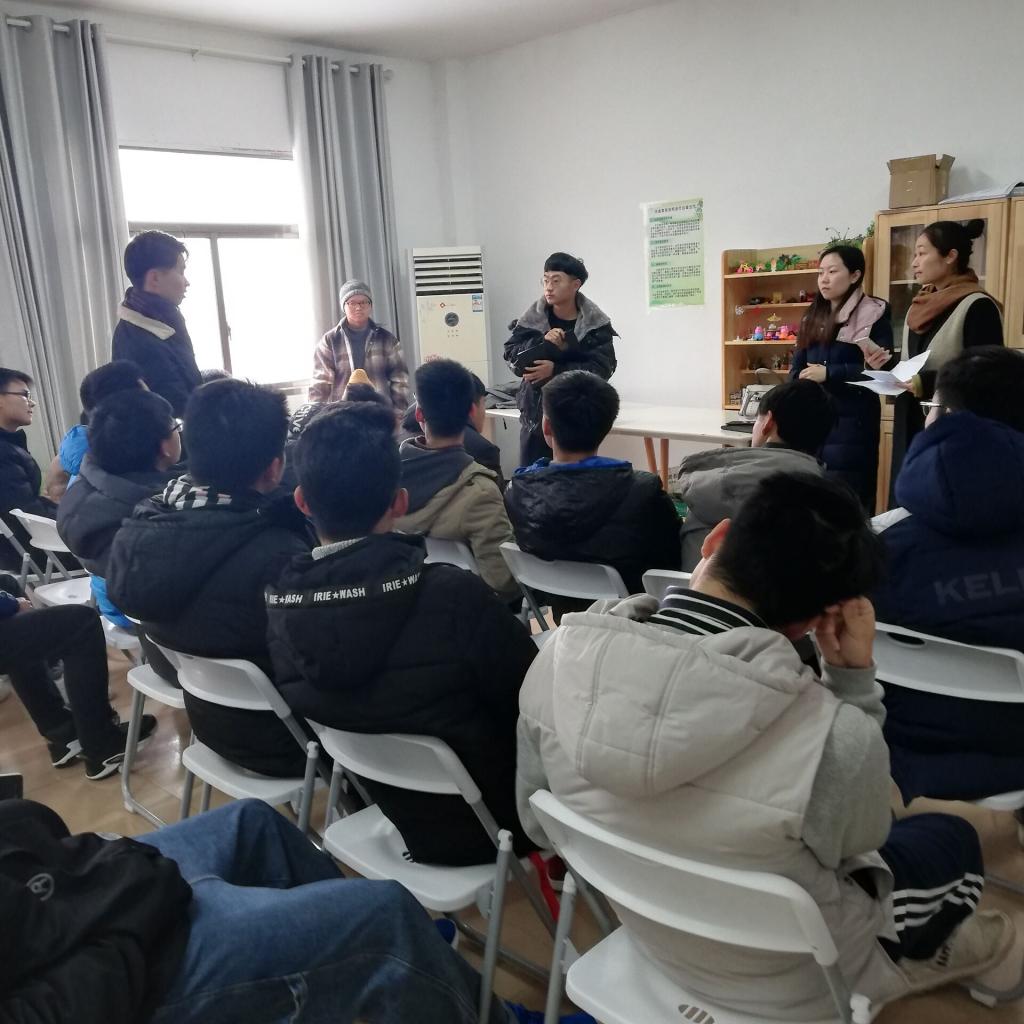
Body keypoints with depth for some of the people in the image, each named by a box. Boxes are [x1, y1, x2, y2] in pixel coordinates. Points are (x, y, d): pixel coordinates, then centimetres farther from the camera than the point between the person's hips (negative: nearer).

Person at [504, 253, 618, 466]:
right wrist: (542, 342, -21)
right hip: (536, 412, 2)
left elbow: (601, 369, -12)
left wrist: (555, 371, -21)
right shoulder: (533, 318, 1)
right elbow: (511, 355, -4)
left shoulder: (596, 324, -5)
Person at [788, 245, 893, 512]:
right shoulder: (813, 317, 17)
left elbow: (881, 370, -10)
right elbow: (797, 372, 11)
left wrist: (828, 373, -12)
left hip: (851, 421, -5)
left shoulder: (874, 314, 0)